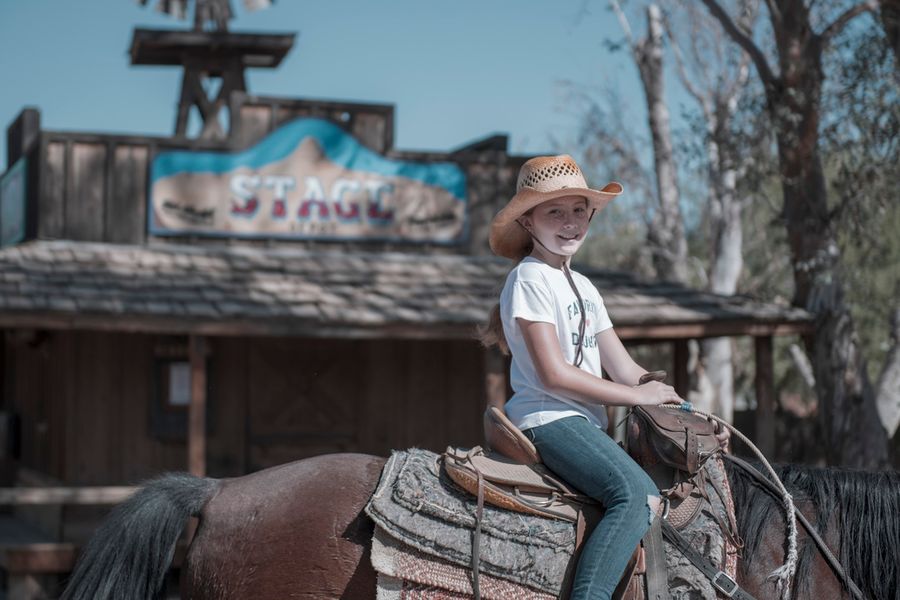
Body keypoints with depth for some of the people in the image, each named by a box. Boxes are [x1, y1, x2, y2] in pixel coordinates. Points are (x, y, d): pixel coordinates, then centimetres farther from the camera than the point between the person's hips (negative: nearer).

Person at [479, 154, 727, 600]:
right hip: (548, 418, -9)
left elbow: (625, 370, 18)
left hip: (585, 423, 9)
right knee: (635, 492, -27)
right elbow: (554, 374, -15)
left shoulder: (584, 288, 20)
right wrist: (636, 396, -10)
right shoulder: (529, 279, -7)